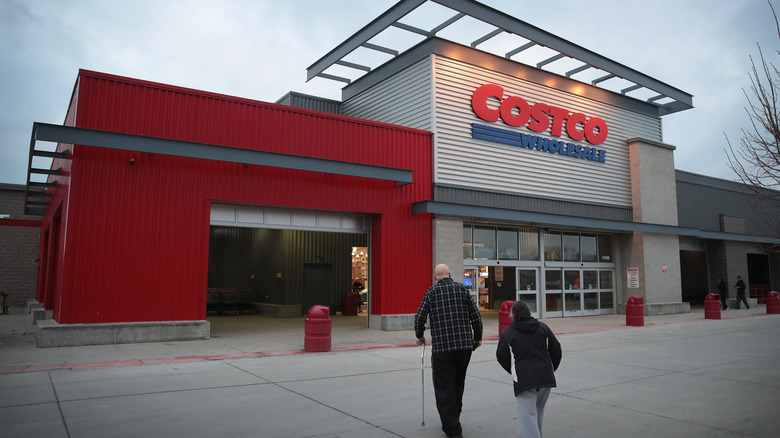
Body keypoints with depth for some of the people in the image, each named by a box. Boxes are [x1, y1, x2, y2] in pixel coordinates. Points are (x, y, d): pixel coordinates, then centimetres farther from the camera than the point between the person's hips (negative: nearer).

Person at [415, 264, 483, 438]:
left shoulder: (431, 292, 1)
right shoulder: (462, 289, 6)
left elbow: (419, 318, -2)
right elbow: (476, 316, 4)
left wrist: (420, 336, 16)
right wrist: (478, 337, 17)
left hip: (441, 347, -3)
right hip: (465, 345, 3)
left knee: (444, 387, 5)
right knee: (458, 384, 20)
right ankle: (453, 418, 33)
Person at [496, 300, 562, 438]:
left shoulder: (507, 333, 1)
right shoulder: (543, 327, 10)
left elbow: (502, 357, 3)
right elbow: (556, 351, 11)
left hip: (524, 380, -4)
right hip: (546, 378, 5)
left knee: (527, 416, -6)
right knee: (538, 412, 20)